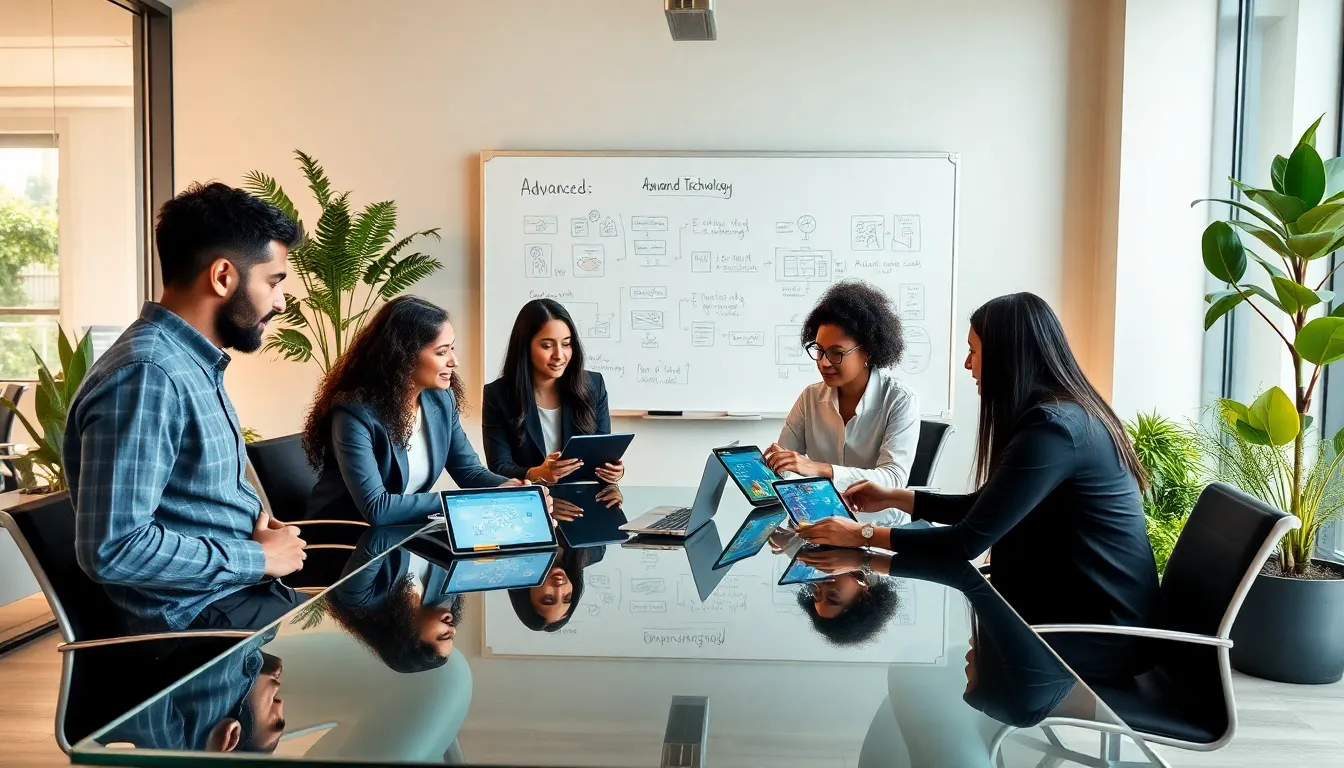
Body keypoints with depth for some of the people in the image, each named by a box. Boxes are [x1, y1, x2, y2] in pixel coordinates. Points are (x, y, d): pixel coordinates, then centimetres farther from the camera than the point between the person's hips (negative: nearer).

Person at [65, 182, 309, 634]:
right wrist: (259, 558, -17)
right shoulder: (145, 376, -21)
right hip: (198, 617, -9)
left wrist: (261, 527, 1)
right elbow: (114, 549, -27)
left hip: (238, 593, 9)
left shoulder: (194, 364, 11)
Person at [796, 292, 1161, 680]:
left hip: (1096, 631, -8)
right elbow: (984, 508, 16)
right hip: (1075, 607, 8)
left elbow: (969, 540, -23)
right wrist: (895, 497, 13)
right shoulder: (1058, 414, 7)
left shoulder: (1053, 427, -25)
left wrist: (863, 535, -15)